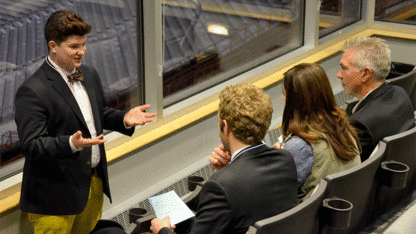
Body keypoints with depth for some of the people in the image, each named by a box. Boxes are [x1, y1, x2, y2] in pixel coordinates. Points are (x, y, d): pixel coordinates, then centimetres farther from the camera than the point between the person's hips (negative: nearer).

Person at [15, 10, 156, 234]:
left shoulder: (89, 75, 7)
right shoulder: (32, 91, -20)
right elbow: (32, 145, -23)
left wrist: (124, 119, -1)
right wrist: (71, 144, -39)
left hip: (94, 181, 8)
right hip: (56, 194, -8)